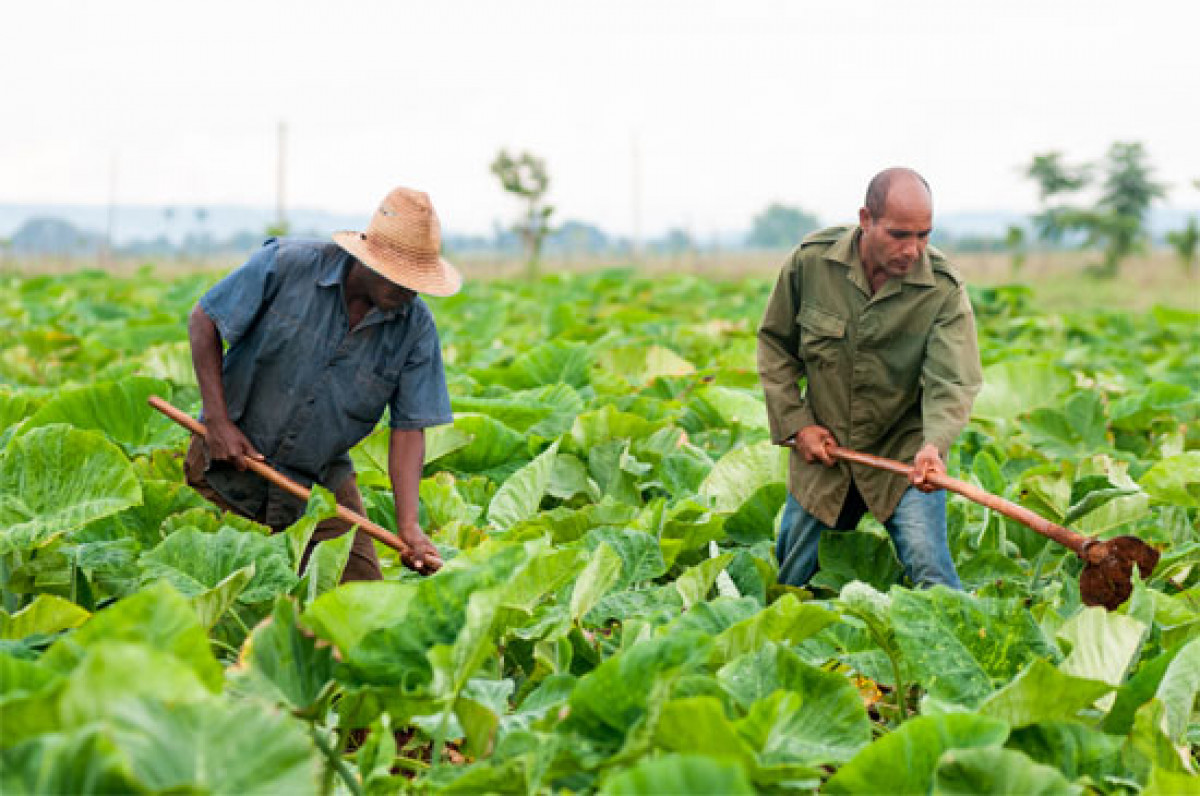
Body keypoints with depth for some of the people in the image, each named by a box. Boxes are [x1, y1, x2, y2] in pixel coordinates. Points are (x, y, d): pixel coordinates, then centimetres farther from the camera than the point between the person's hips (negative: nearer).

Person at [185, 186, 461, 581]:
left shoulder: (416, 326, -8)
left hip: (323, 480, 3)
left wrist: (409, 527, -20)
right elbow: (204, 321, -7)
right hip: (231, 460, -2)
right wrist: (218, 421, -13)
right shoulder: (286, 264, -17)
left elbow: (409, 428, -8)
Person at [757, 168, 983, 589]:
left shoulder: (943, 290, -15)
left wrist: (934, 445, -42)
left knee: (930, 571, -18)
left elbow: (952, 381, -22)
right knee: (790, 582, 12)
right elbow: (774, 343, 3)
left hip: (904, 455, -2)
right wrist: (795, 425, -3)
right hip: (821, 448, 2)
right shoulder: (811, 260, -10)